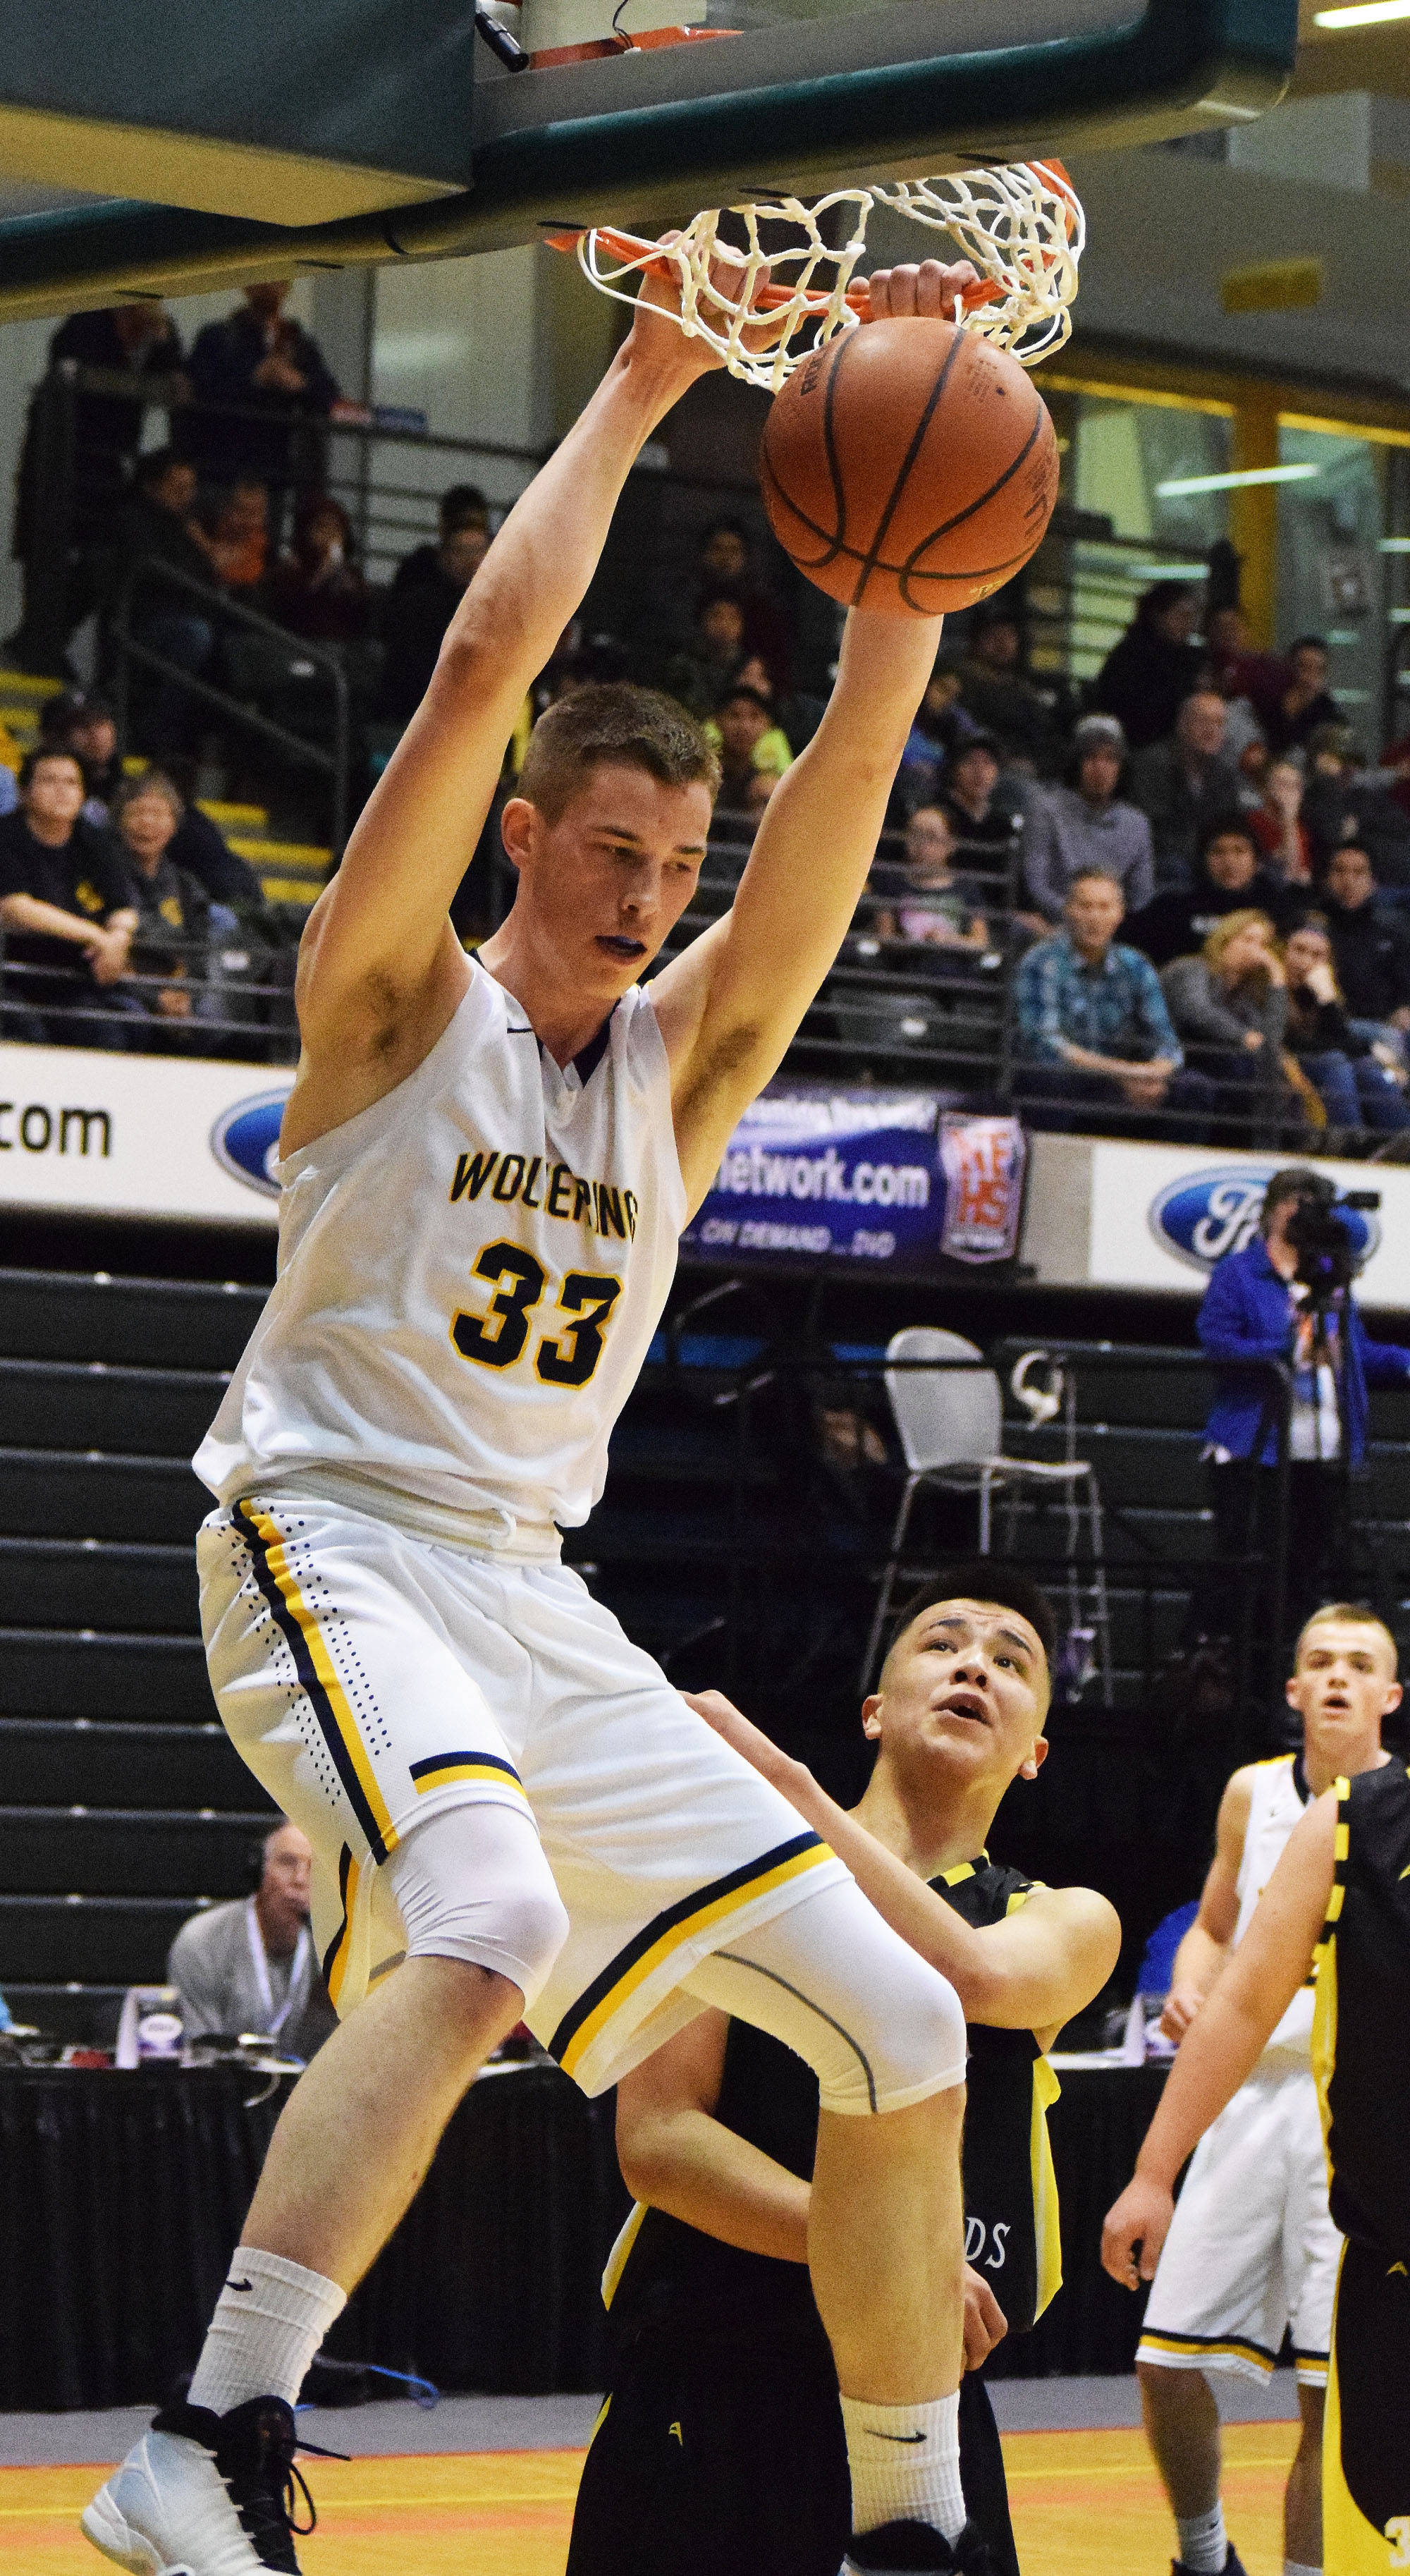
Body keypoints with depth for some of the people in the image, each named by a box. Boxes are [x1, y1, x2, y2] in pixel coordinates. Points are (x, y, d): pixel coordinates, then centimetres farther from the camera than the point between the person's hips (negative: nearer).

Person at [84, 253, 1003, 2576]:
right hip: (333, 1542, -7)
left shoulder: (688, 1057, 14)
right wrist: (640, 390, -6)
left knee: (900, 2025, 0)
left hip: (536, 1599, 7)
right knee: (486, 1933, -36)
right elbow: (490, 654, -12)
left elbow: (857, 754, 4)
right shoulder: (398, 997, 0)